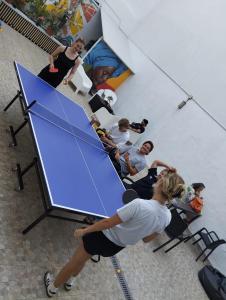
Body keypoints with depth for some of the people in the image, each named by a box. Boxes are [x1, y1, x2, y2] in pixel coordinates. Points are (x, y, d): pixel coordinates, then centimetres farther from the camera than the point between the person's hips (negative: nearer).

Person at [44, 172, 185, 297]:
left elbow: (108, 222, -26)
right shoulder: (167, 217, -16)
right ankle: (70, 281, 60)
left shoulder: (139, 204, -36)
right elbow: (147, 239, 1)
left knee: (75, 262, 23)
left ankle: (53, 288, 48)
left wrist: (84, 231, -13)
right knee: (82, 260, 35)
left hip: (102, 238, -6)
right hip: (116, 247, 6)